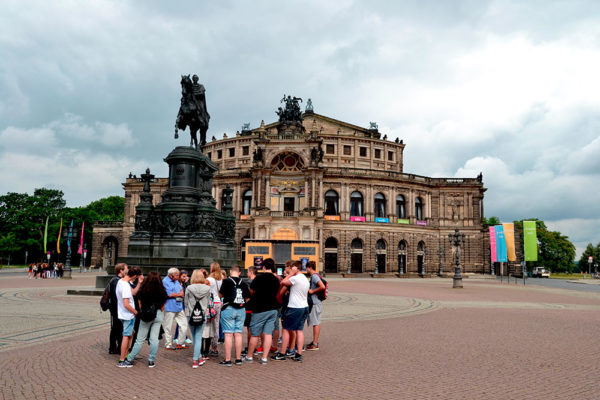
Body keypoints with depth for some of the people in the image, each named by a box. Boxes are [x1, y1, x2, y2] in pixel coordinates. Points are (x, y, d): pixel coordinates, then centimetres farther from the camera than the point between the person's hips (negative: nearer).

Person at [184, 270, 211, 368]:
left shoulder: (189, 288, -8)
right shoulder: (207, 288, -6)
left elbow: (186, 302, 3)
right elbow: (207, 302, 5)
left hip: (191, 315, 0)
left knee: (194, 337, 15)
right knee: (198, 338, 5)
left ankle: (198, 358, 23)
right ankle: (195, 360, 3)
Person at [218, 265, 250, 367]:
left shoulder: (226, 281, -7)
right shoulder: (243, 283, 4)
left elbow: (221, 294, -1)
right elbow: (247, 298, 8)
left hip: (229, 309, -4)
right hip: (241, 310, 4)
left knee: (228, 335, -1)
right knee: (238, 334, 9)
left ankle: (227, 360, 1)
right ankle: (238, 359, 14)